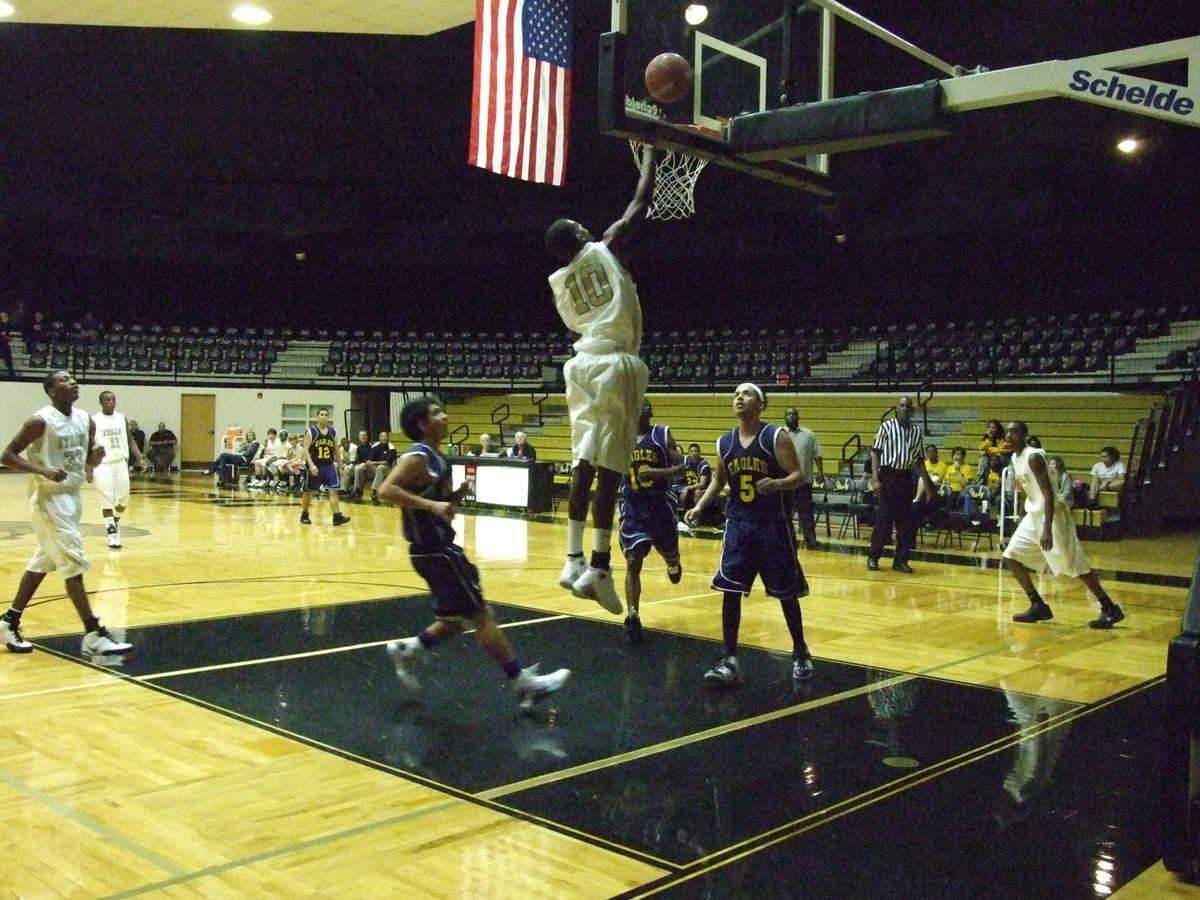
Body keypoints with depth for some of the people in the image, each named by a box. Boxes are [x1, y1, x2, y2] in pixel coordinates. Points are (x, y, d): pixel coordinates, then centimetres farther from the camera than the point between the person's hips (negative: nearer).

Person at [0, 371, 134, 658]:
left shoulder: (85, 420, 5)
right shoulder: (41, 420, -16)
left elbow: (87, 461, 17)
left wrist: (96, 456, -7)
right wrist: (43, 471, -28)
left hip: (71, 496, 8)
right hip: (49, 498, -8)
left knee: (42, 563, 17)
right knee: (75, 564, -10)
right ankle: (94, 635, -7)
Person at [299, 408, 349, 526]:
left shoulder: (333, 432, 6)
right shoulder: (310, 431, -6)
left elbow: (337, 451, 13)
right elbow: (305, 450, -12)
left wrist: (340, 467, 12)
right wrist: (311, 465, -24)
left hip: (329, 465, 3)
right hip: (315, 466, -3)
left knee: (333, 490, -10)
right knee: (308, 491, 10)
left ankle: (337, 516, -17)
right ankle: (304, 515, 27)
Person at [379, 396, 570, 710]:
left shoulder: (437, 458, 13)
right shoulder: (418, 457, -15)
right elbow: (386, 489, -28)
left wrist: (458, 494, 1)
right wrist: (431, 505, -34)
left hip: (442, 547, 10)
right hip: (433, 551, -10)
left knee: (458, 619, 16)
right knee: (481, 616, -6)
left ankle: (407, 651, 25)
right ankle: (525, 684, -1)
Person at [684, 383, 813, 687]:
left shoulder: (776, 437, -9)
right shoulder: (724, 443, 5)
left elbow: (798, 476, -11)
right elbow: (718, 481, 18)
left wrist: (777, 484, -31)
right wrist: (699, 507, 5)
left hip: (773, 524, -3)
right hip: (738, 524, 4)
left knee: (786, 592, 7)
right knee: (729, 591, -4)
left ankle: (800, 652, 27)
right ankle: (730, 660, 3)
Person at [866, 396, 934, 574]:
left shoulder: (916, 431, 10)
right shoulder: (886, 426, -2)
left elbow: (919, 459, 15)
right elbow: (875, 452, -4)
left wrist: (927, 483, 10)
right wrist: (875, 478, -13)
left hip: (907, 478, 4)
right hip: (888, 475, -4)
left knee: (907, 522, 4)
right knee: (883, 519, -4)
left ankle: (901, 560, 12)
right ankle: (873, 557, 8)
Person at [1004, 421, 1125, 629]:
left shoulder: (1034, 457, -19)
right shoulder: (1014, 459, 9)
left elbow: (1048, 492, -25)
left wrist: (1047, 529, -32)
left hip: (1051, 513, -9)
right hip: (1034, 514, 9)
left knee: (1073, 564, -9)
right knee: (1011, 557, 6)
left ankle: (1110, 609, 0)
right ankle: (1038, 607, 13)